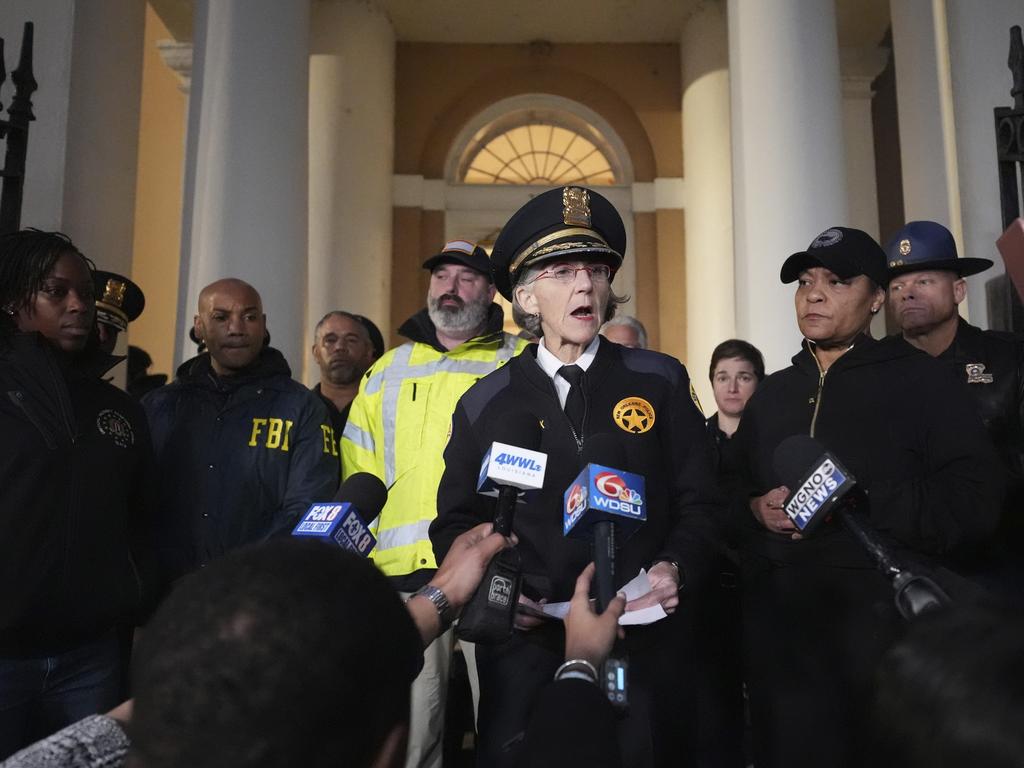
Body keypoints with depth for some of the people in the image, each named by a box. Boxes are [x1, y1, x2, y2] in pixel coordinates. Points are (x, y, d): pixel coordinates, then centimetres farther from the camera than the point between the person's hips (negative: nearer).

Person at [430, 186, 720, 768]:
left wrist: (677, 568, -13)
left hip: (643, 641, 0)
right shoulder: (485, 403, 4)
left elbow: (700, 502, 4)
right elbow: (456, 523, 8)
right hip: (525, 641, 0)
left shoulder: (661, 381, 4)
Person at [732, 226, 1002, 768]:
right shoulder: (770, 395, 12)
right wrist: (757, 507, -5)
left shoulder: (920, 381, -2)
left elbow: (973, 504, -12)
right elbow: (730, 492, 16)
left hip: (887, 626, -4)